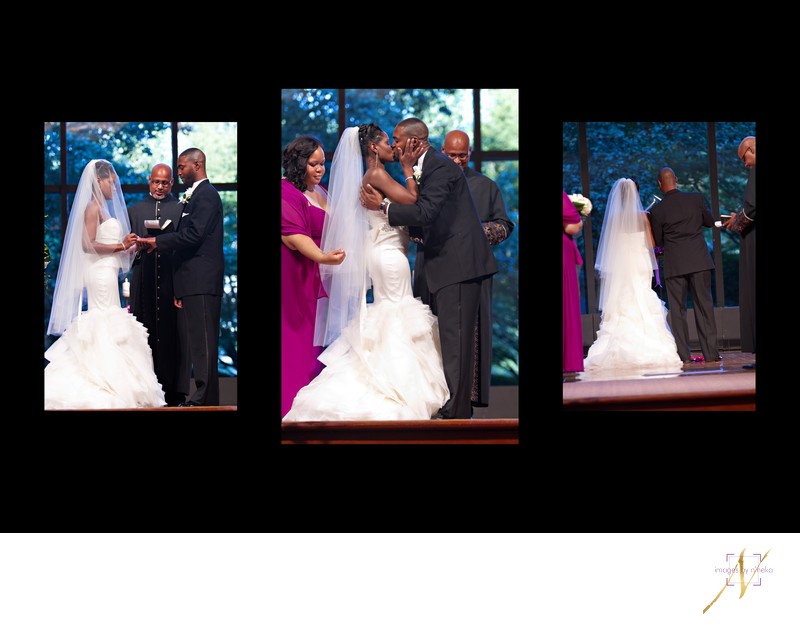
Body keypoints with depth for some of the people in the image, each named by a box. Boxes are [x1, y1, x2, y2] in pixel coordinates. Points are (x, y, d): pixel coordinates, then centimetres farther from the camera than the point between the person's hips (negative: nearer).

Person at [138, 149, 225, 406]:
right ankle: (206, 398, 10)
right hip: (196, 281, 10)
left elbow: (193, 234, -19)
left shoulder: (206, 194, -8)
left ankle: (205, 399, -11)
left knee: (202, 340, -10)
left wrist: (157, 241, -11)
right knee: (200, 340, 8)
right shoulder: (195, 195, 22)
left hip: (201, 279, -10)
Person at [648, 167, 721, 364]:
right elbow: (710, 221, 13)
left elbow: (658, 241, 3)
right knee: (704, 306, 5)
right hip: (699, 262, 2)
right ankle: (710, 352, 3)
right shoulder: (696, 199, -1)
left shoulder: (657, 211, -6)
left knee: (677, 309, 5)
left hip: (674, 265, -2)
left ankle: (683, 354, 2)